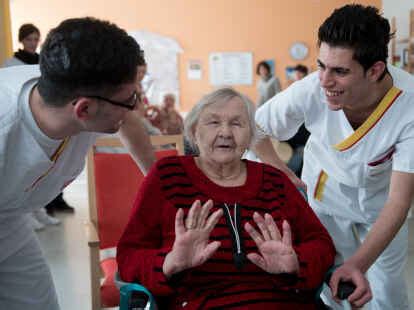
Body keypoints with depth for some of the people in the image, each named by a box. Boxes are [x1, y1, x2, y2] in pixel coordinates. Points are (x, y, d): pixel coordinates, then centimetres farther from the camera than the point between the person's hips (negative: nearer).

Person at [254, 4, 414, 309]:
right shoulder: (309, 91, -32)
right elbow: (254, 126, -12)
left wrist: (359, 263, -45)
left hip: (382, 191, 0)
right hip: (326, 186, 0)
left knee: (388, 278, 12)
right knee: (330, 276, 4)